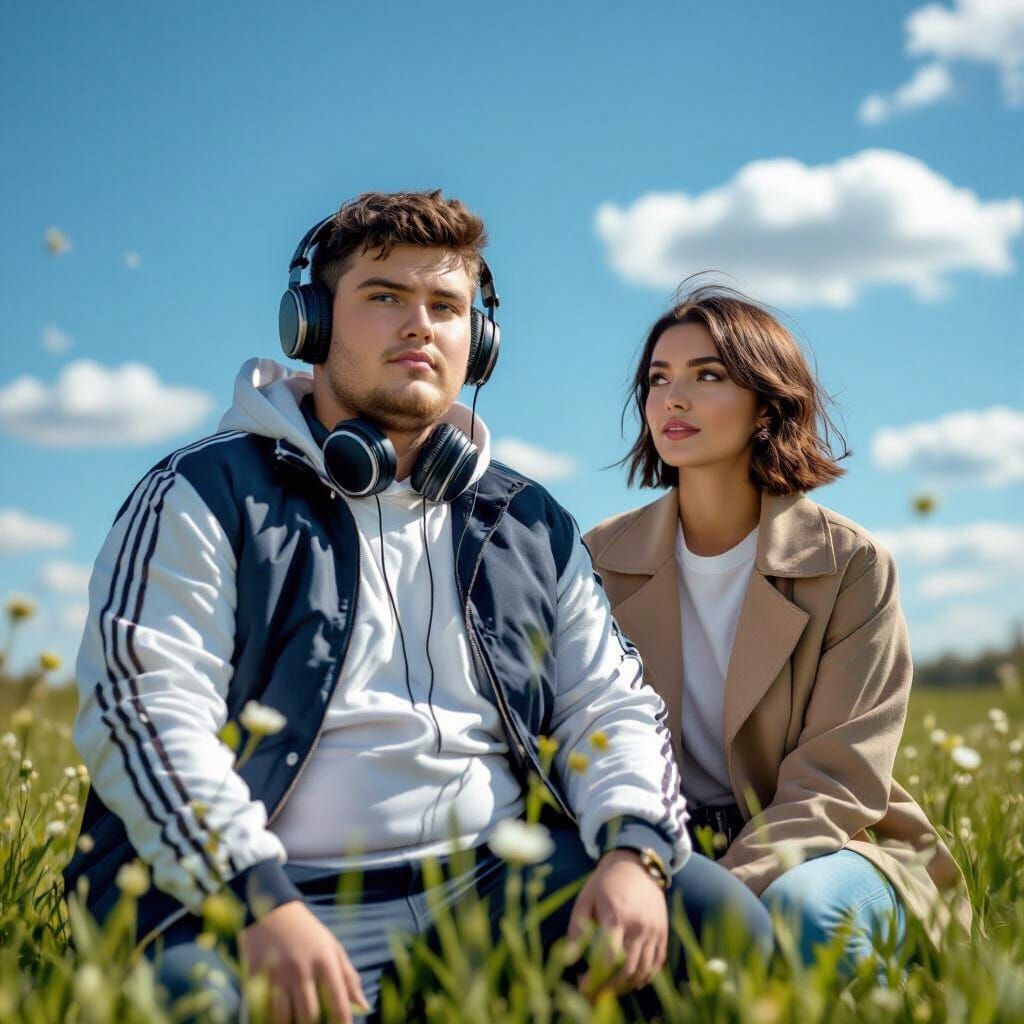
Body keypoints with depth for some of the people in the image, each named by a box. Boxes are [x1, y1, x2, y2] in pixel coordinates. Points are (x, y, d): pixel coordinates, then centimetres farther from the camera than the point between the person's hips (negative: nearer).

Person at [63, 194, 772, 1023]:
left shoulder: (530, 524, 19)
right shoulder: (207, 497, 3)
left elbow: (609, 706, 13)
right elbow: (143, 707, -9)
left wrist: (635, 850, -8)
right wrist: (260, 902, -23)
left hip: (496, 884, 5)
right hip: (280, 902, -4)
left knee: (717, 913, -18)